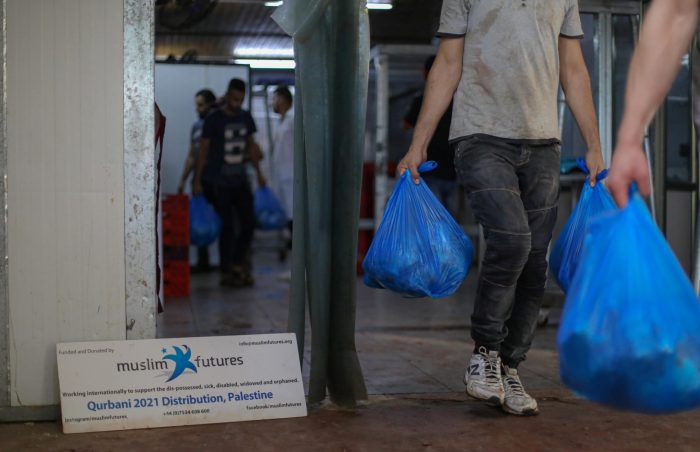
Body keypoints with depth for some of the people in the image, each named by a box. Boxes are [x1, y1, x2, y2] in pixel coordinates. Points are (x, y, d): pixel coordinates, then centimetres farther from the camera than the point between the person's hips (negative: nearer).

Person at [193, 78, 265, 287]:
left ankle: (238, 264, 21)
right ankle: (226, 272, 12)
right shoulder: (214, 119, -7)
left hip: (240, 180, 5)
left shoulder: (246, 118, 8)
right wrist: (198, 181, -7)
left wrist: (259, 173, 16)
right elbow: (203, 150, -5)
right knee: (228, 226, 0)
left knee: (249, 222, 3)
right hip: (219, 182, -5)